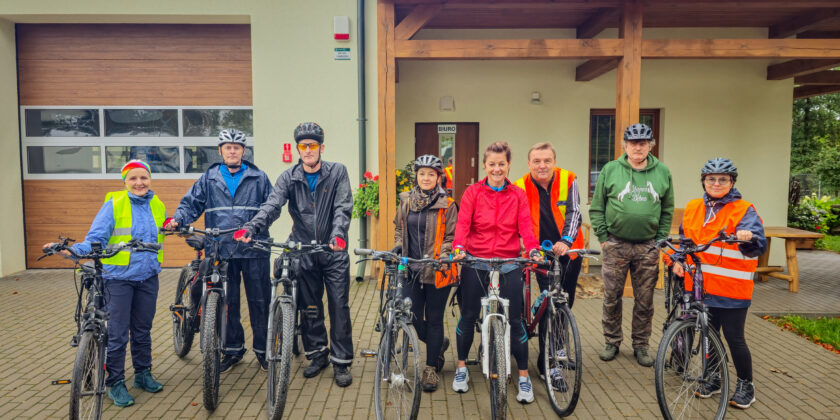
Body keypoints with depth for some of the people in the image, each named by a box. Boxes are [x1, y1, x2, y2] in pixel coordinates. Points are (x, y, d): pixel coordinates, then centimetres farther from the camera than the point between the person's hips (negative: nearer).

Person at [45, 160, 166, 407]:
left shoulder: (157, 206, 5)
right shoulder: (114, 205, -8)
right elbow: (96, 239, -10)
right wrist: (73, 250, -23)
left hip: (148, 277, 4)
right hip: (119, 277, -4)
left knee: (142, 330, 15)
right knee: (118, 333, 0)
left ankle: (143, 374, 30)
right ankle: (116, 383, 14)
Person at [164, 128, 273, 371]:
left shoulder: (258, 178, 8)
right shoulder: (208, 179, 12)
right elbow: (191, 204, 11)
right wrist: (177, 219, -8)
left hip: (254, 250, -1)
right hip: (220, 249, 2)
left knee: (259, 301, 2)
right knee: (227, 303, 8)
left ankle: (263, 349, 15)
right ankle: (233, 349, 23)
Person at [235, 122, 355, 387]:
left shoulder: (337, 172, -2)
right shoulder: (289, 178, 2)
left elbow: (343, 207, -11)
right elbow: (272, 206, -13)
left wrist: (338, 234, -30)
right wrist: (251, 227, -31)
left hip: (334, 251, -2)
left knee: (339, 306, -1)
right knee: (310, 307, 11)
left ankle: (341, 362, 11)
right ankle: (317, 354, 28)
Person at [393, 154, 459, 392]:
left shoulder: (447, 205, -3)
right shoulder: (406, 201, 9)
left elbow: (452, 236, -2)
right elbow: (399, 228, 21)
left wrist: (441, 255, -17)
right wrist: (398, 246, 5)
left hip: (437, 270, -3)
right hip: (411, 269, 4)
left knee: (434, 319, 4)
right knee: (413, 318, 3)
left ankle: (431, 368, 18)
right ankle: (438, 344, 34)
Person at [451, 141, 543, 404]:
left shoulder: (518, 195, 5)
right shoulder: (473, 192, 2)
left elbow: (525, 227, -5)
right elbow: (463, 223, -10)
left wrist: (533, 250, -24)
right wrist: (458, 248, -27)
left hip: (508, 264, 0)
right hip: (476, 262, 0)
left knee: (515, 320, 1)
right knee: (468, 316, 9)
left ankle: (524, 378, 16)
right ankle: (462, 368, 29)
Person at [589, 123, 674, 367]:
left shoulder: (662, 172, 6)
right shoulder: (610, 170, 0)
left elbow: (667, 211, 12)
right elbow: (596, 208, 3)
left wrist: (661, 240, 4)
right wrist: (603, 237, -3)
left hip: (648, 247, 2)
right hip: (615, 245, -1)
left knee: (645, 300, 8)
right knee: (612, 297, 6)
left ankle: (641, 345, 23)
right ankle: (612, 342, 22)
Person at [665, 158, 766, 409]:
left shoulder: (744, 211, -6)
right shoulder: (692, 208, 9)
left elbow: (759, 245, -17)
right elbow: (684, 239, 21)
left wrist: (749, 238, -39)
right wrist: (677, 260, 7)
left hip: (732, 289, -4)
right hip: (701, 286, 5)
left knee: (734, 338, 3)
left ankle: (745, 385, 23)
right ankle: (713, 379, 32)